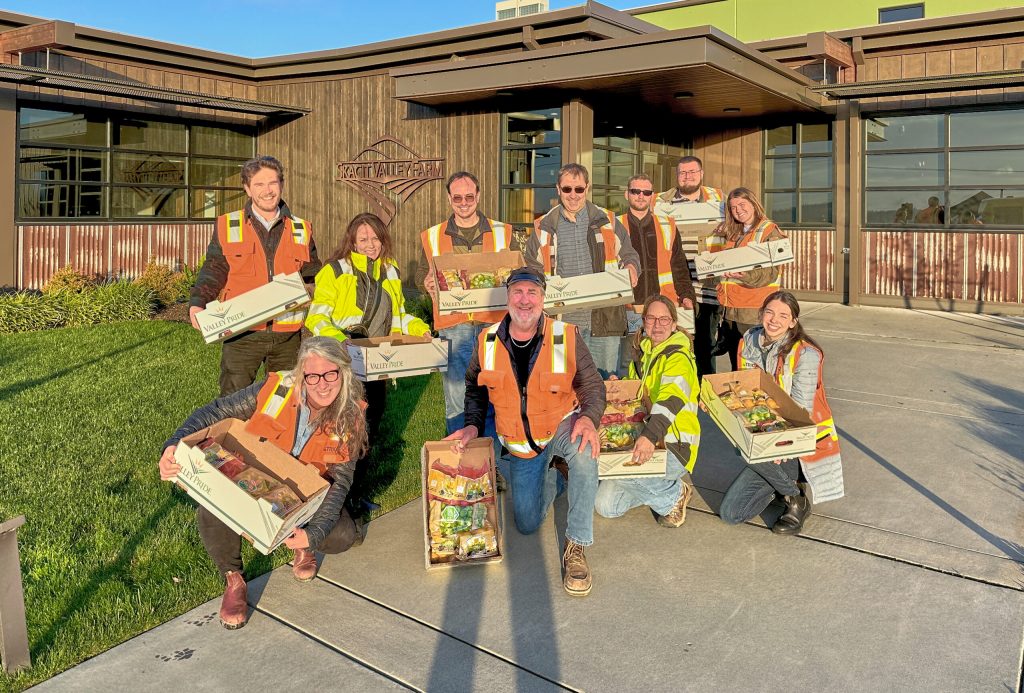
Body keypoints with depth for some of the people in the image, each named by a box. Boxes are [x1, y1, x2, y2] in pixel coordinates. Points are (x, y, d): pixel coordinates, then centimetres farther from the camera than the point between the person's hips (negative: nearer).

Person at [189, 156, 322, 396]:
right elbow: (213, 272, 3)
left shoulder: (301, 230, 9)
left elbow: (312, 277, 14)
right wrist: (197, 303, -13)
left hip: (288, 334, 2)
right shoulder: (227, 226, 4)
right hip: (242, 332, -2)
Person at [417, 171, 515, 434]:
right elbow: (421, 274, 15)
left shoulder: (502, 232, 9)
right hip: (452, 325, 0)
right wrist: (428, 283, -8)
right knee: (455, 395, 3)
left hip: (493, 322, 0)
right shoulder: (433, 237, 10)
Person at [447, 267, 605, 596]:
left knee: (585, 450, -40)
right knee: (527, 525, 4)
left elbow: (593, 386, -11)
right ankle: (551, 478, 38)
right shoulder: (488, 341, -9)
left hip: (561, 426, -3)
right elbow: (475, 387, 8)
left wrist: (589, 418, -32)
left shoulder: (566, 337, -17)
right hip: (518, 443, 3)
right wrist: (473, 425, -6)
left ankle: (576, 547, -24)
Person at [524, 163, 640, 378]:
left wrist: (631, 267, -4)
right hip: (564, 319, 0)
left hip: (605, 317, 0)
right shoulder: (544, 227, 11)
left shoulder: (607, 221, 11)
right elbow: (533, 266, 17)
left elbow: (628, 254, 18)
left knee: (607, 378, 4)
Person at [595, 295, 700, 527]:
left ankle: (675, 495, -5)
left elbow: (671, 399, -32)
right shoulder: (642, 353, 13)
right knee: (605, 506, -4)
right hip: (639, 440, 7)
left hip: (672, 446, -7)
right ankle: (667, 485, 16)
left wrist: (650, 435, -48)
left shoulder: (678, 357, -13)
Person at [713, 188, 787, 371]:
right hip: (731, 308, 7)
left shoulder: (770, 231, -4)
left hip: (755, 310, -7)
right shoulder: (732, 233, 18)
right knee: (735, 365, 13)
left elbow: (771, 272, -16)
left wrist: (746, 275, -32)